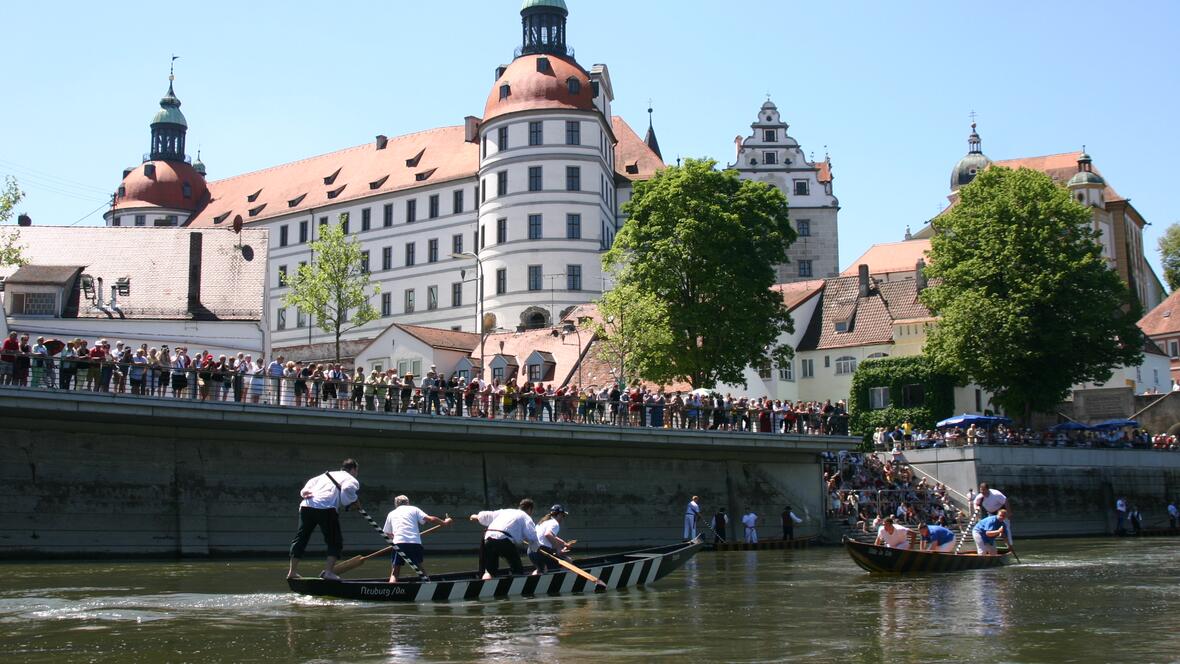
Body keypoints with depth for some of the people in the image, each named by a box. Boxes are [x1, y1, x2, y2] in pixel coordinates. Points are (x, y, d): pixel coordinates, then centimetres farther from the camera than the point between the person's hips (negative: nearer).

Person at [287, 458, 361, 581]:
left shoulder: (327, 474, 33)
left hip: (306, 506, 6)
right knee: (335, 541, 6)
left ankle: (292, 571, 17)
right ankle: (328, 571, -5)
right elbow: (347, 488, -7)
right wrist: (351, 503, 5)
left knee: (300, 538, 15)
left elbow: (312, 482, 20)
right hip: (326, 508, -6)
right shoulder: (352, 480, 14)